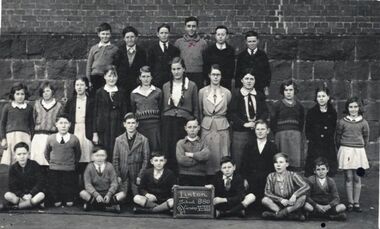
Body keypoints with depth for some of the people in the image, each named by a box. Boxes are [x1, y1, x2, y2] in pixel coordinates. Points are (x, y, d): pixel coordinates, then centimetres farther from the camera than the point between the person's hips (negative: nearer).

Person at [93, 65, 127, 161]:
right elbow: (95, 113, 3)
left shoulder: (121, 92, 8)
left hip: (118, 128, 1)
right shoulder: (100, 92, 4)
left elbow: (124, 112, 9)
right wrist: (95, 133, -2)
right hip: (103, 129, -1)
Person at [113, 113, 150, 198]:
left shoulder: (143, 140, 2)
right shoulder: (118, 140, 9)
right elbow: (115, 159, 9)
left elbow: (145, 159, 1)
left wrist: (140, 176, -6)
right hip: (123, 177, 2)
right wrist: (118, 175, 1)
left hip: (137, 176, -1)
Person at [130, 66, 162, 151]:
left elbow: (161, 109, 7)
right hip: (140, 124, 1)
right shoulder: (134, 93, 11)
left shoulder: (158, 92, 7)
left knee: (155, 148, -6)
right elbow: (132, 111, 17)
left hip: (154, 124, -1)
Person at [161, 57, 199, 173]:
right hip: (168, 122, 2)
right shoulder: (166, 86, 12)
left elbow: (196, 108, 7)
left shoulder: (191, 86, 4)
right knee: (168, 152, -2)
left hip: (184, 121, -2)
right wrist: (162, 123, 10)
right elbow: (163, 108, 16)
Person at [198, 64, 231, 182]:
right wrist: (202, 123, 10)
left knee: (222, 155, 0)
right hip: (206, 127, 0)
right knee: (208, 155, 2)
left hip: (222, 127, 0)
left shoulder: (227, 93, 4)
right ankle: (208, 180, 11)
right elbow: (199, 112, 11)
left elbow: (230, 111, 11)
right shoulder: (202, 92, 4)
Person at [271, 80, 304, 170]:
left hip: (296, 134, 2)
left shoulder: (299, 105, 13)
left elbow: (302, 122, 18)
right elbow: (273, 121, 6)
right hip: (281, 134, -2)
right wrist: (277, 133, 1)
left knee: (296, 159, -6)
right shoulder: (277, 105, 6)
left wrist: (299, 132, 8)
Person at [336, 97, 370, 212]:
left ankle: (356, 203, 11)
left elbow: (366, 137, 12)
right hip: (345, 151, -1)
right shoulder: (342, 122, -2)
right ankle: (350, 203, 6)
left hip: (359, 151, 1)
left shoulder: (363, 122, 2)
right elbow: (338, 137, 8)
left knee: (357, 178, 4)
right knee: (348, 177, 0)